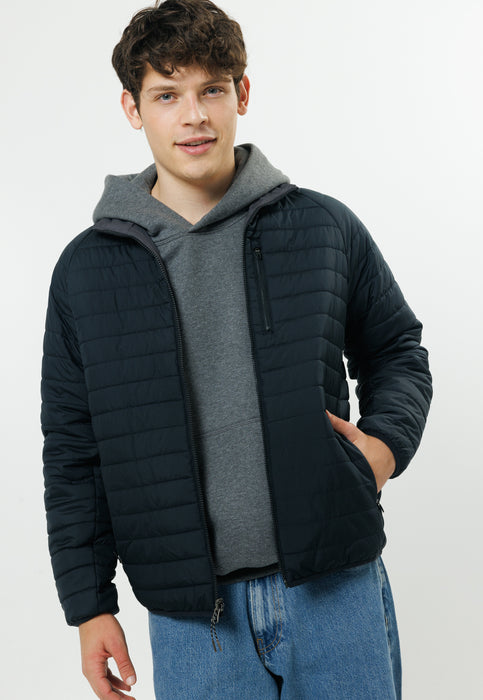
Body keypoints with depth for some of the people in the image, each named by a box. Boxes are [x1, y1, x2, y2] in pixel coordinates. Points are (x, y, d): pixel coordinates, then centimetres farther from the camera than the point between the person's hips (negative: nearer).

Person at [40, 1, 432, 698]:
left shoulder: (326, 228, 1)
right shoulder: (86, 270, 2)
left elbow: (397, 349, 14)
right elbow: (73, 451, 6)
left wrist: (386, 441, -6)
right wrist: (89, 606, 5)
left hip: (336, 587, 1)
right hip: (191, 612, 0)